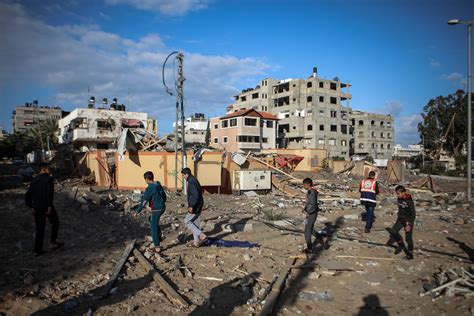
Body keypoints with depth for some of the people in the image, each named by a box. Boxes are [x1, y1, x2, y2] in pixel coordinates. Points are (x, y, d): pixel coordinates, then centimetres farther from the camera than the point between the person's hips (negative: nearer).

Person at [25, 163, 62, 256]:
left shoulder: (34, 180, 12)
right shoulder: (48, 179, -9)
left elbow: (27, 196, 13)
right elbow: (50, 193, -23)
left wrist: (32, 207, 19)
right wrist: (50, 206, -21)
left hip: (37, 208, 6)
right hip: (46, 206, -6)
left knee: (40, 228, 13)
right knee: (55, 223, 16)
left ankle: (37, 250, 15)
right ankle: (52, 243, 13)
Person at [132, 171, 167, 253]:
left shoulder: (149, 188, -19)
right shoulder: (159, 185, 4)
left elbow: (144, 201, -17)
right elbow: (164, 195, 16)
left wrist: (137, 211, -10)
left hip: (156, 209, -8)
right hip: (162, 207, 8)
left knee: (154, 227, 3)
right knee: (152, 220, 30)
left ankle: (157, 248, 10)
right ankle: (160, 236, 29)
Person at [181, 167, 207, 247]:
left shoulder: (191, 182, -19)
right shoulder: (194, 180, 13)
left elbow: (195, 195, -28)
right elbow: (200, 192, 22)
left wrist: (191, 206, -25)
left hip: (195, 206, -10)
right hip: (199, 205, 10)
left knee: (187, 221, 1)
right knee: (196, 223, 13)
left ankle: (202, 236, -4)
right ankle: (196, 241, 19)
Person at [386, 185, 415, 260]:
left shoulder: (409, 201, -20)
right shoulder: (399, 199, 1)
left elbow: (413, 214, -18)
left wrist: (409, 224, -20)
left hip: (408, 220, -6)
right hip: (400, 219, 6)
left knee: (408, 238, 1)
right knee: (393, 231, -10)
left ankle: (410, 254, 16)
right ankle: (401, 245, 13)